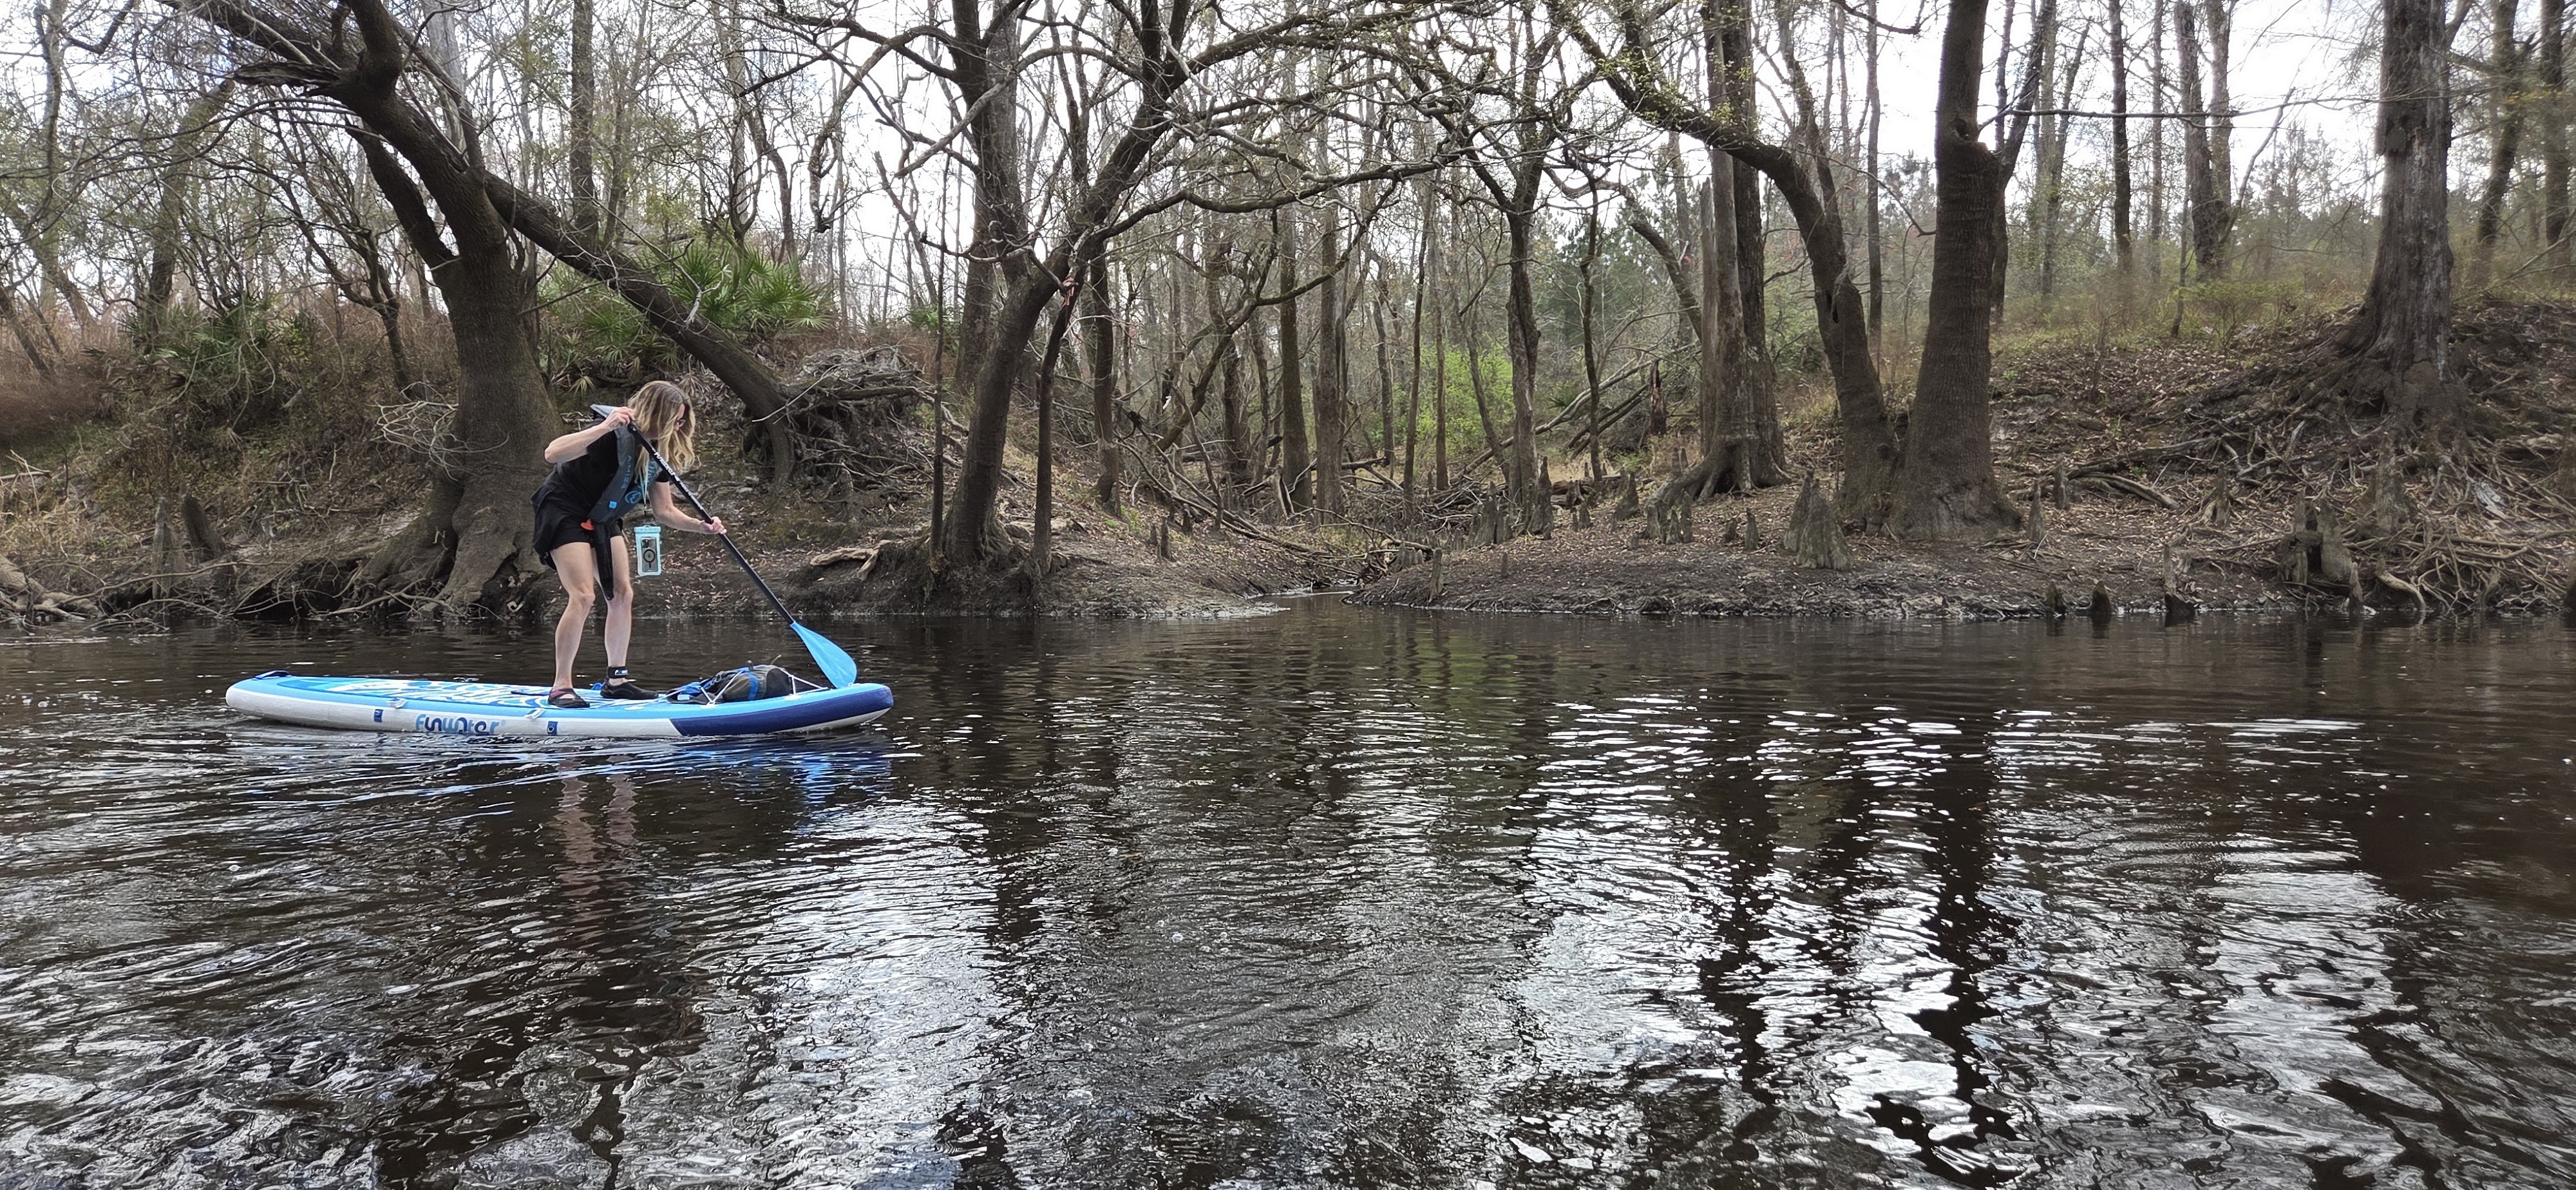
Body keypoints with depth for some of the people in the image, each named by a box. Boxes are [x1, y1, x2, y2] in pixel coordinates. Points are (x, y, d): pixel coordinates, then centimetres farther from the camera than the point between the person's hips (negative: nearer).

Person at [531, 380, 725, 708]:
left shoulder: (659, 452, -2)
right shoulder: (614, 436, -27)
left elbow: (664, 511, 4)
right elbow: (552, 454, -39)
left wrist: (702, 526, -13)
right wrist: (605, 427, -47)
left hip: (602, 520, 9)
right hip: (565, 512, -9)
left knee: (623, 594, 3)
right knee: (583, 595, -18)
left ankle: (616, 680, 12)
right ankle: (561, 688, -12)